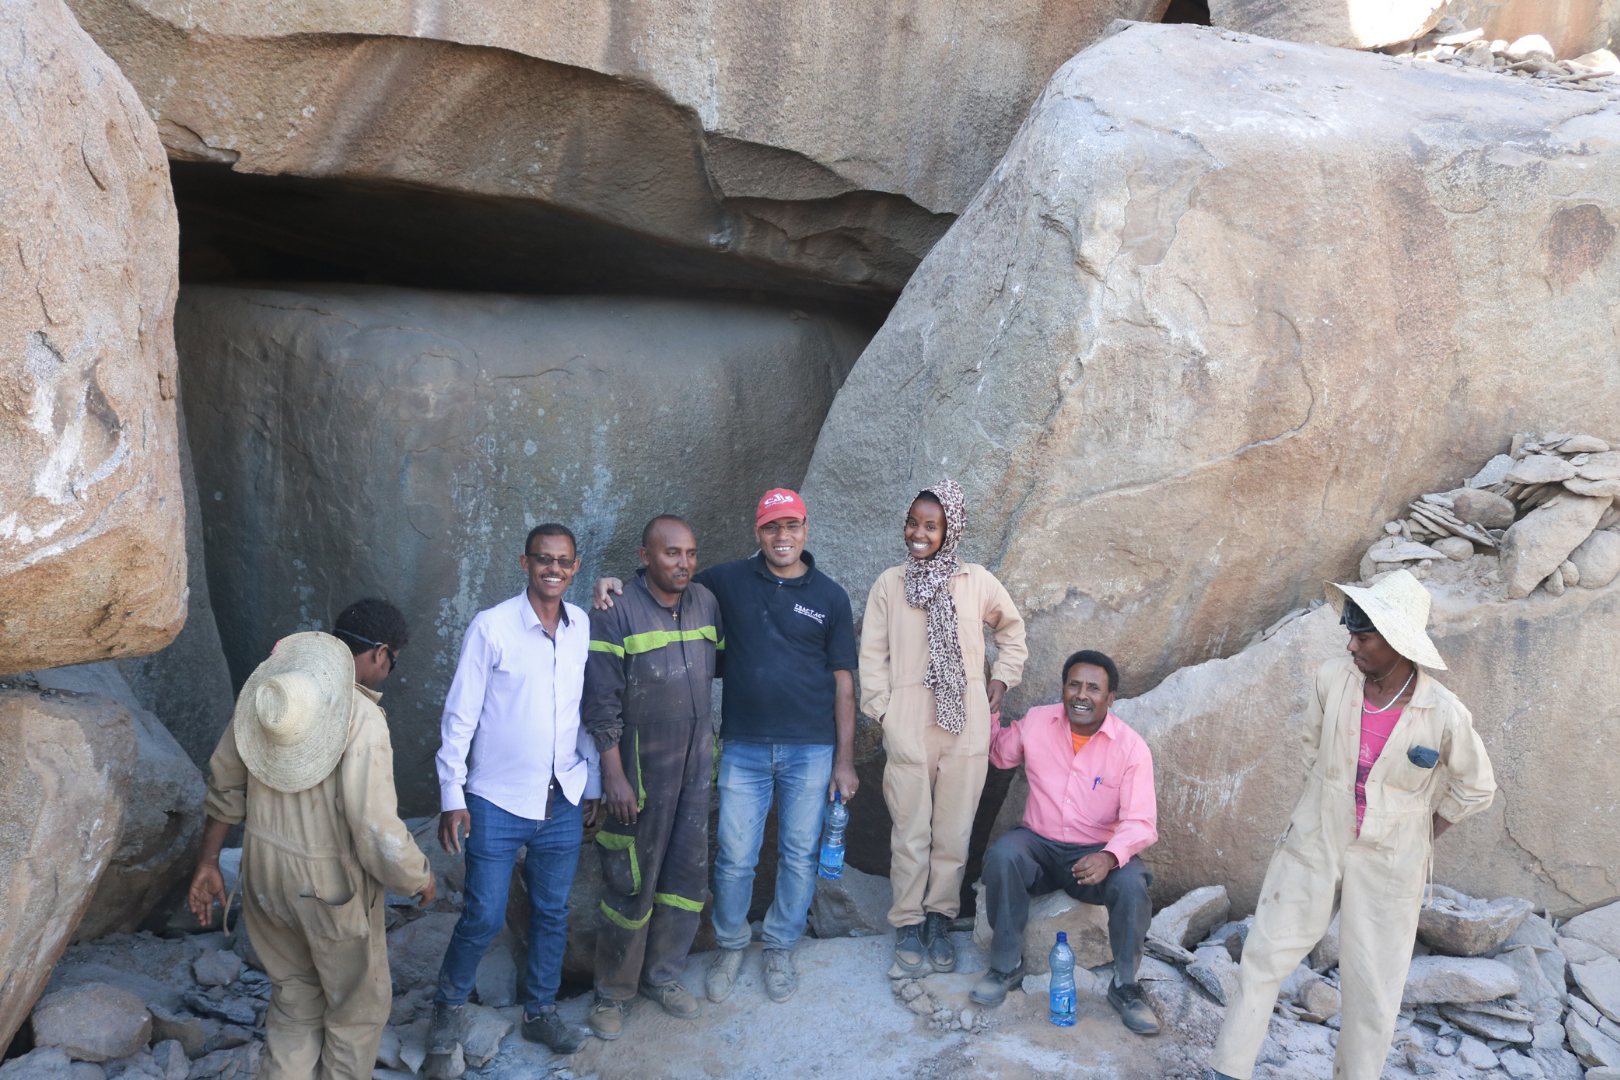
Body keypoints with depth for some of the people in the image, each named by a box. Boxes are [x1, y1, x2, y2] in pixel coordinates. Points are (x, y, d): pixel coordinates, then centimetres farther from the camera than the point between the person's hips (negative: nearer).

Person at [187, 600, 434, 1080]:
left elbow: (225, 782, 6)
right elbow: (376, 831, -26)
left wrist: (207, 864, 17)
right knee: (358, 1009, 18)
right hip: (332, 888, -6)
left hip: (264, 876, 6)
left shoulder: (266, 687, -5)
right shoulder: (362, 718, -26)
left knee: (294, 1001, 25)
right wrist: (419, 879, -7)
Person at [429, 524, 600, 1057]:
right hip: (497, 801, -3)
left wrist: (593, 784, 12)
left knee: (552, 912, 13)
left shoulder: (585, 627, 0)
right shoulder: (491, 626, -11)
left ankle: (540, 1011, 32)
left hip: (562, 801, 4)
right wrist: (452, 796, -8)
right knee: (483, 915, 3)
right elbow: (459, 715, -7)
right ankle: (449, 1004, 28)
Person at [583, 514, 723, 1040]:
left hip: (697, 760, 5)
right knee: (632, 881, 3)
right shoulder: (616, 612, -13)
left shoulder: (706, 602, 2)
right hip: (641, 763, -5)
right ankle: (612, 992, 21)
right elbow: (601, 702, -13)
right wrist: (614, 775, -15)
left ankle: (662, 974, 31)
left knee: (689, 872, 13)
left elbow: (720, 662, 17)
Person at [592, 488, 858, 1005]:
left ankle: (780, 948, 30)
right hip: (744, 747, 0)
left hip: (811, 749, 0)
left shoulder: (829, 597, 2)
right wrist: (616, 584, -9)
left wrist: (844, 759, 1)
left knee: (799, 855, 9)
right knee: (735, 857, 3)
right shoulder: (728, 581, 3)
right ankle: (729, 946, 27)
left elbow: (843, 682, 3)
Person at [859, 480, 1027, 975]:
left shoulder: (976, 581, 4)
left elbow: (1012, 626, 21)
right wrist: (883, 711, -3)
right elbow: (872, 654, 5)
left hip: (966, 725, 1)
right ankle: (908, 924, 18)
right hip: (908, 725, -1)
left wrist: (1002, 677, 12)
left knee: (954, 830, 6)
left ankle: (940, 920, 21)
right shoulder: (889, 584, 3)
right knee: (911, 831, 4)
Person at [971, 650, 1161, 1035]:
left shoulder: (1132, 748, -10)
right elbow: (999, 755, 18)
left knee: (1132, 883, -32)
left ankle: (1124, 987, -7)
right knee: (1001, 855, -31)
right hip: (1038, 844, 2)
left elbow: (1141, 823, -15)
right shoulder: (1036, 722, -2)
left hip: (1096, 854, -1)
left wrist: (1110, 855, -36)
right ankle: (1006, 965, -11)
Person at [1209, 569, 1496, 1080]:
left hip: (1388, 861, -2)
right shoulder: (1333, 678, -10)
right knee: (1265, 955, 5)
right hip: (1315, 841, 2)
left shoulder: (1445, 715, -18)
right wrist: (1321, 807, 10)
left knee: (1374, 985, 8)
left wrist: (1419, 842, 1)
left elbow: (1475, 789, 0)